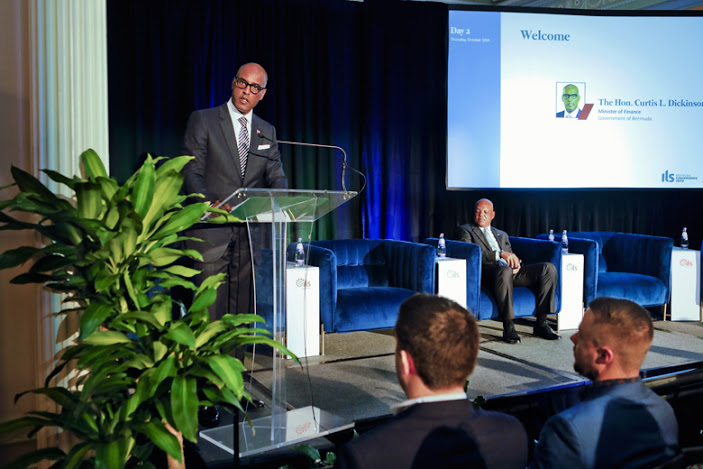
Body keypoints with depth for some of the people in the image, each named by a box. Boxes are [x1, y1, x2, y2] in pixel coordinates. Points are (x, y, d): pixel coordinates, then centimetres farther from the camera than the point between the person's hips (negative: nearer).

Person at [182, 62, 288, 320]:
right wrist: (211, 202, -23)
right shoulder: (202, 120, 3)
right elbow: (191, 172, -5)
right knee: (210, 305, -8)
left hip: (250, 229, 4)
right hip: (211, 227, -4)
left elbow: (276, 176, 12)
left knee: (243, 306, 5)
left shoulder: (267, 131, 17)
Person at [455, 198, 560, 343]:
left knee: (549, 268, -15)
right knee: (505, 270, -42)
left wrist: (515, 264, 0)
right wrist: (500, 254, -15)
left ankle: (541, 323, -16)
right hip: (487, 272, -6)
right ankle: (508, 327, -33)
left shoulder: (502, 235, 34)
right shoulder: (465, 230, 14)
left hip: (512, 272, 6)